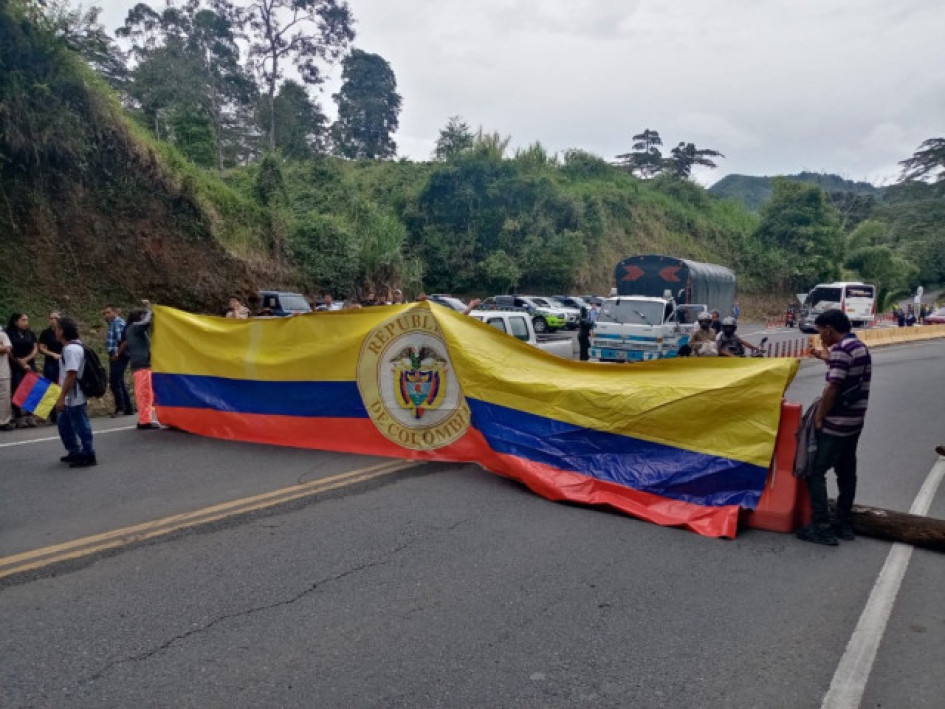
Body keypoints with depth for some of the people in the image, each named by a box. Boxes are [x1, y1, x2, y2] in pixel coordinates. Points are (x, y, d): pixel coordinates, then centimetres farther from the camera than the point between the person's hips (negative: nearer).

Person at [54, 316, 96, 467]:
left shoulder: (71, 349, -21)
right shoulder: (70, 347, 12)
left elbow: (71, 375, -25)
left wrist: (61, 397, -22)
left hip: (74, 398, -11)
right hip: (70, 398, 11)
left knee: (80, 426, 0)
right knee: (64, 423, 20)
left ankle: (88, 456, 10)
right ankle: (74, 452, 31)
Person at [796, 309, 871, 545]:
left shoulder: (841, 349, -18)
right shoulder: (860, 347, 13)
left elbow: (832, 389, -22)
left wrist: (818, 418, -14)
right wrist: (828, 359, 20)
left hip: (835, 424, -10)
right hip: (854, 422, 10)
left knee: (815, 472, -4)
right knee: (846, 472, 15)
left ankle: (821, 527, -4)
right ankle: (843, 523, 23)